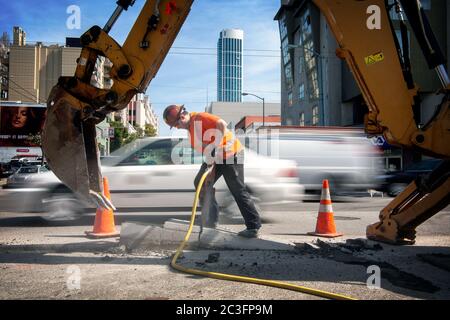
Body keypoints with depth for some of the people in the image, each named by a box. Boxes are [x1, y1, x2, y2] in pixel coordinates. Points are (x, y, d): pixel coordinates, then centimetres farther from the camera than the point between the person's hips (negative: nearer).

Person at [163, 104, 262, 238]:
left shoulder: (200, 118, -17)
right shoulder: (190, 127, 10)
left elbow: (222, 124, -31)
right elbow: (202, 145, 4)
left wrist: (213, 148, -31)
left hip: (230, 154, -10)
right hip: (214, 157, 10)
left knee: (238, 191, -6)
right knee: (200, 182, 9)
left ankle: (254, 226, 3)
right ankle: (211, 219, 18)